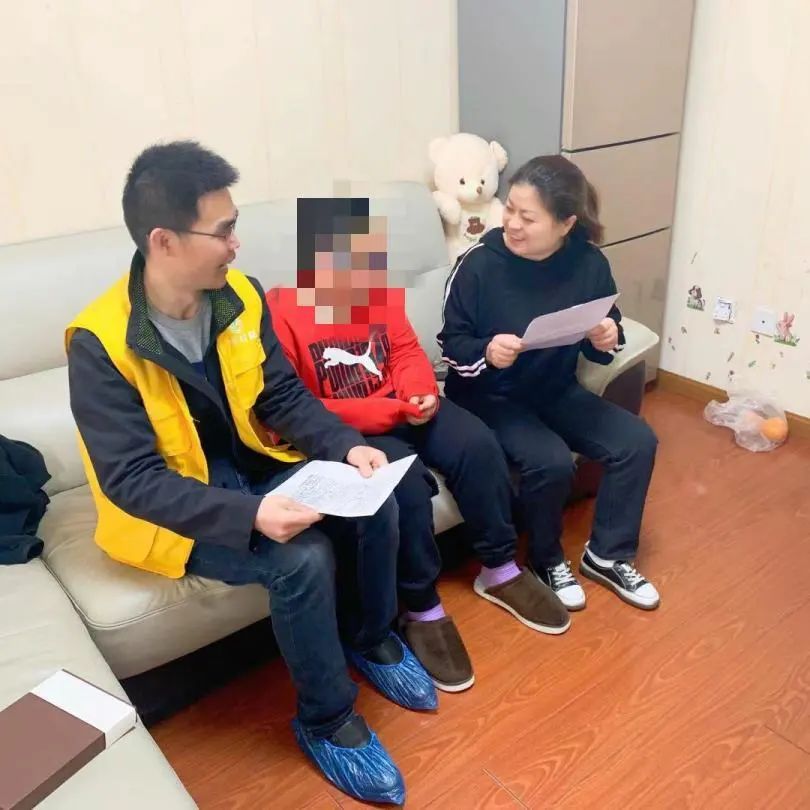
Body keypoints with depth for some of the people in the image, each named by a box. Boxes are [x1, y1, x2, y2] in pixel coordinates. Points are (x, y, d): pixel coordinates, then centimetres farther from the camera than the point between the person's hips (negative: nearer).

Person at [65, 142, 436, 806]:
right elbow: (132, 480, -25)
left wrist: (347, 446, -18)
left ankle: (371, 639, 15)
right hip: (169, 509, -5)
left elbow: (283, 394, 0)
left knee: (375, 503, -14)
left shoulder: (238, 293, -6)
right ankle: (328, 722, -1)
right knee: (303, 559, -27)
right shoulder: (102, 343, -23)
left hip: (253, 468, 6)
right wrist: (249, 516, -37)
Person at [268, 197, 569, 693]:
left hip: (401, 407, 6)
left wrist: (420, 392, -13)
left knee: (477, 444, -15)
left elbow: (406, 350, 9)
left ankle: (500, 569, 6)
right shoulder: (280, 313, -17)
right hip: (339, 431, -6)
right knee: (406, 480, -31)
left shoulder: (378, 289, 0)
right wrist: (386, 412, -22)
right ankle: (422, 610, -9)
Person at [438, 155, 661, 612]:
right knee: (552, 462, -27)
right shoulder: (480, 263, -17)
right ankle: (547, 561, 4)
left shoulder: (589, 264, -7)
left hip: (557, 391, 5)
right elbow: (451, 345, -10)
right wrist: (486, 352, -32)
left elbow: (599, 348, 4)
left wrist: (607, 341, -19)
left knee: (638, 441, -9)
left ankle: (607, 555, 11)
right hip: (490, 397, -4)